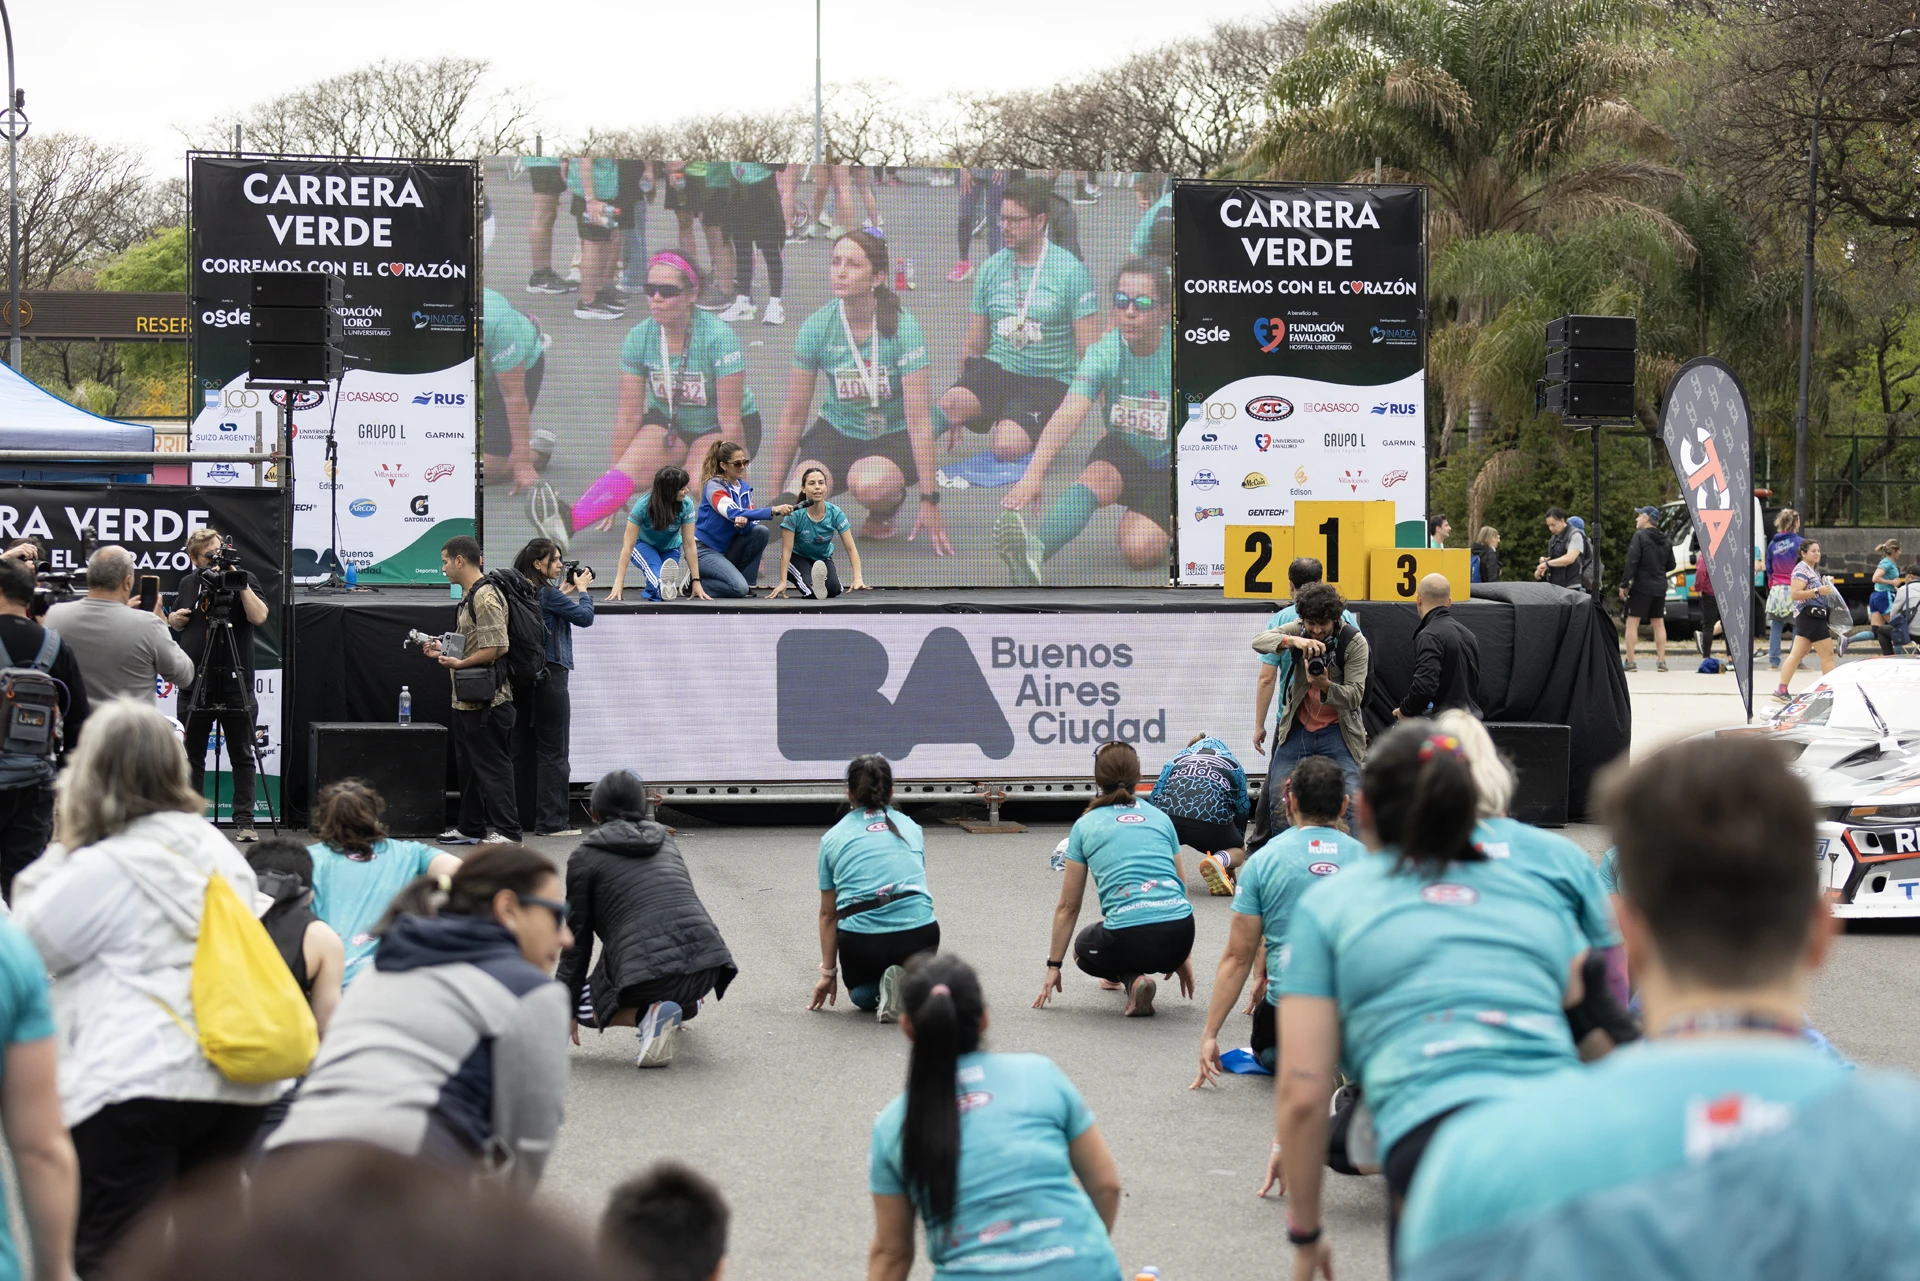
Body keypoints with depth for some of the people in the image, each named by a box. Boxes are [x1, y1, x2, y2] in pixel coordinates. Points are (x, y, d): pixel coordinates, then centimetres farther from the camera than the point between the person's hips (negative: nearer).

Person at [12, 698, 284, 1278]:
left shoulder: (102, 870, -12)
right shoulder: (220, 853, 9)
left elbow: (25, 943, -1)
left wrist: (62, 846, 4)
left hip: (134, 1088, -7)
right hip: (235, 1087, 7)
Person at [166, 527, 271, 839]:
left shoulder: (245, 579, -2)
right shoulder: (188, 583, 10)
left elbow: (258, 616, -16)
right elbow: (174, 621, 24)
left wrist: (240, 583, -20)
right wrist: (175, 619, 2)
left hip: (235, 684, -3)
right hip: (194, 682, 3)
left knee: (242, 756, 1)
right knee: (192, 757, 7)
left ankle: (244, 821, 5)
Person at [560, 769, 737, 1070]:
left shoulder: (585, 857, 9)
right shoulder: (665, 841, 24)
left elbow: (578, 938, 10)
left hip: (646, 971, -7)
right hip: (706, 968, 7)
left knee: (586, 1004, 17)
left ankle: (647, 1014, -9)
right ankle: (685, 1004, 24)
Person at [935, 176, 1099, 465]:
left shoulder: (1071, 271, -4)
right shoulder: (992, 268, 9)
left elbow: (1090, 351, -4)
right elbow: (973, 344, 17)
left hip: (1047, 382, -4)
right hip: (996, 369, 4)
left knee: (1007, 448, -30)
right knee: (951, 403, -31)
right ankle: (996, 421, 2)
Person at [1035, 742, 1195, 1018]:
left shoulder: (1086, 825, 10)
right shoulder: (1161, 818, 17)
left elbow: (1068, 906, 13)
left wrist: (1054, 966, 21)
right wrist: (1184, 957, 33)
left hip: (1131, 940, -4)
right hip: (1179, 936, 4)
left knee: (1084, 948, 29)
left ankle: (1132, 978, 3)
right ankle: (1119, 974, 43)